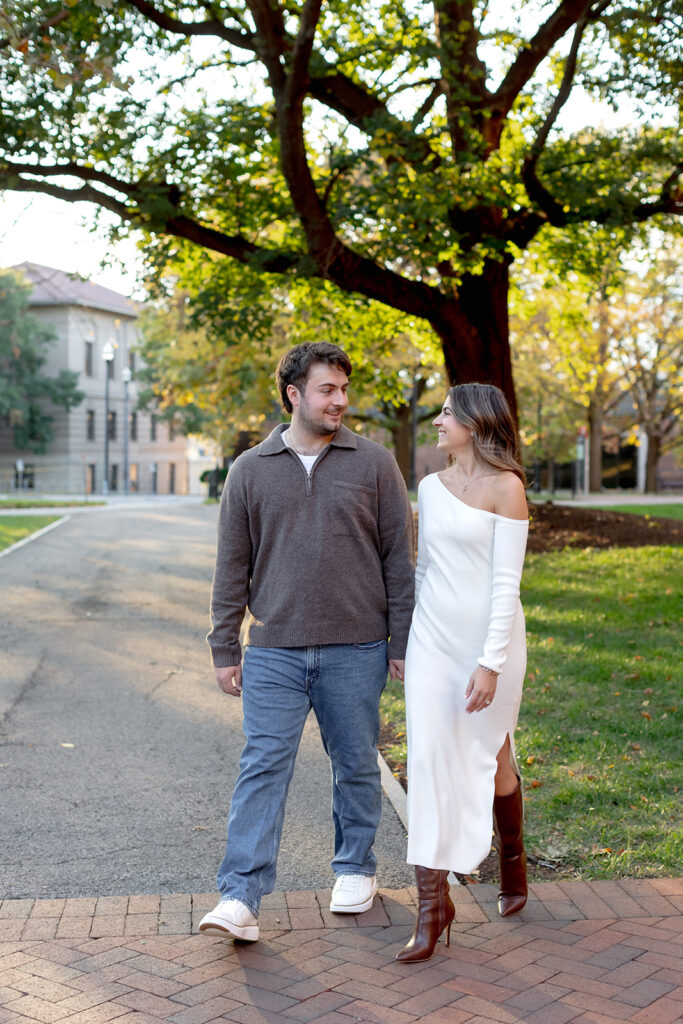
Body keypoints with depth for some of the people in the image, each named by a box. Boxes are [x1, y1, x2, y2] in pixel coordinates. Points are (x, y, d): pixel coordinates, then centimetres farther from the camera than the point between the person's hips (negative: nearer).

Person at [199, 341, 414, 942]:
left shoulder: (373, 464, 2)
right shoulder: (251, 471, 5)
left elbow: (399, 558, 3)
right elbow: (232, 568, 7)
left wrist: (402, 644, 0)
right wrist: (224, 650, 5)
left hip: (356, 650, 0)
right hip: (274, 651, 0)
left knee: (357, 766, 11)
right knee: (263, 767, -4)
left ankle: (356, 869, 31)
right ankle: (240, 898, -1)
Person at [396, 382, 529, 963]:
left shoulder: (506, 486, -9)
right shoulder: (431, 488, 9)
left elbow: (506, 583, -13)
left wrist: (491, 663, -18)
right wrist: (407, 639, 18)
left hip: (489, 637, -4)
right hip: (433, 637, 4)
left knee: (491, 757, 12)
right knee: (429, 761, -4)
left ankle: (513, 861, 40)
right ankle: (433, 902, 1)